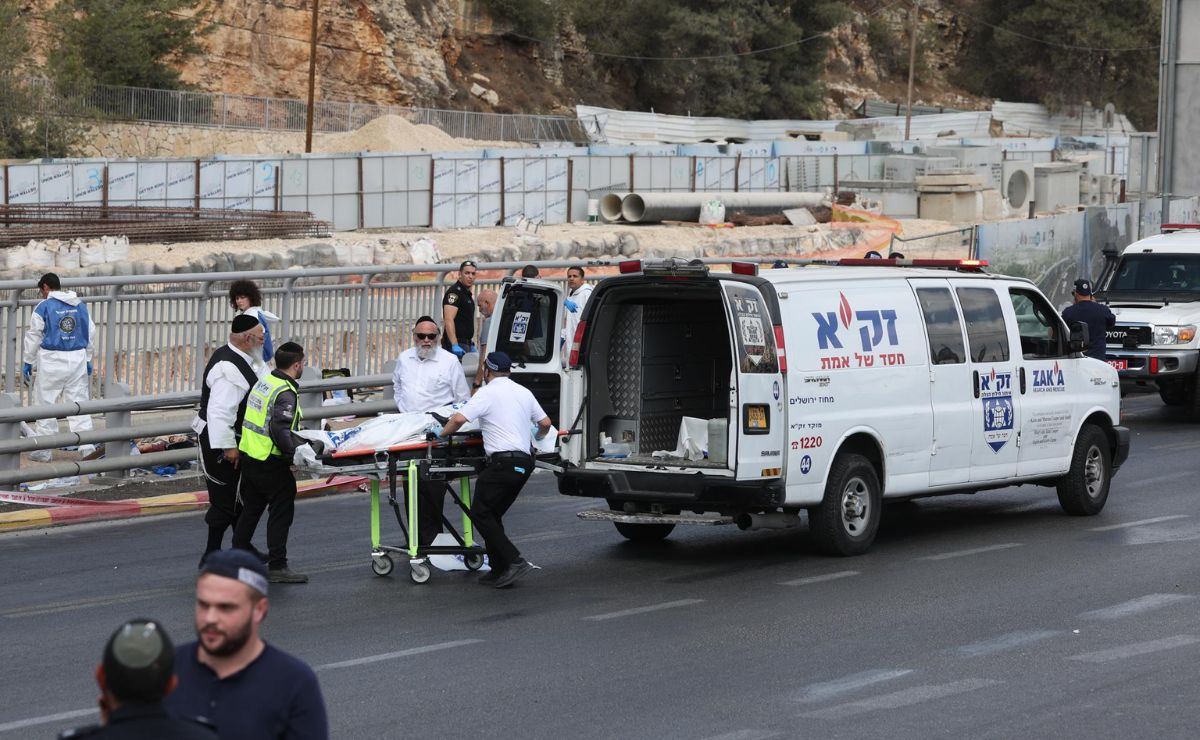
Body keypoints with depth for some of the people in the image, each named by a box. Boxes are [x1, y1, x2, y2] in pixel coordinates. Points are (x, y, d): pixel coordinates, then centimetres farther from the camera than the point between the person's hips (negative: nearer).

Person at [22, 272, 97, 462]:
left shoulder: (43, 307, -7)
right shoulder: (80, 306, 8)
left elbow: (34, 336, -5)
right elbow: (91, 334, 13)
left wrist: (28, 363, 4)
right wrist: (87, 359, 22)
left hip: (52, 361, -4)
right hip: (77, 359, 4)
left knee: (45, 404, 5)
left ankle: (42, 451, 9)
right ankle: (86, 447, 1)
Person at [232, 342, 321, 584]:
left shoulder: (263, 382, 8)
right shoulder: (285, 393, -18)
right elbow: (280, 430, -28)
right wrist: (297, 453, -22)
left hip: (248, 455, 9)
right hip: (270, 463, -9)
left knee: (252, 506, 22)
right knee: (281, 510, 0)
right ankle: (277, 566, 2)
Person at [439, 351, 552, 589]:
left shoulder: (487, 393, -5)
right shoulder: (523, 392, 17)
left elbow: (459, 419, -15)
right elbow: (545, 423, 22)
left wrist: (442, 433, 4)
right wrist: (538, 436, 44)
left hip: (503, 461, -8)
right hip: (525, 462, 8)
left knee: (480, 513, -4)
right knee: (492, 515, 15)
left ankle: (514, 561, -14)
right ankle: (499, 570, 10)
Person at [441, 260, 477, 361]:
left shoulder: (466, 293, 20)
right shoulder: (454, 292, -12)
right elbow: (448, 320, -23)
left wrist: (470, 344, 27)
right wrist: (454, 345, -32)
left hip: (464, 345, 10)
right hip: (456, 345, -10)